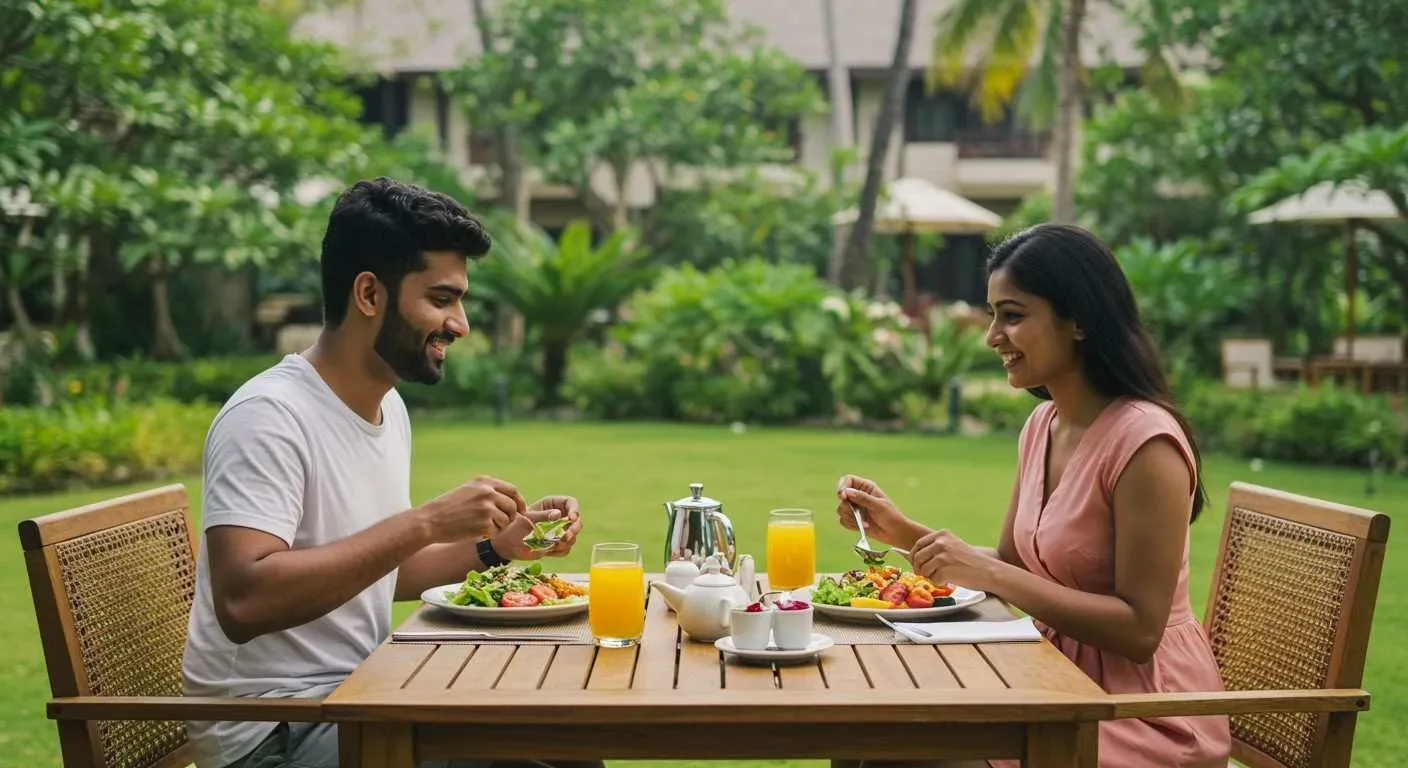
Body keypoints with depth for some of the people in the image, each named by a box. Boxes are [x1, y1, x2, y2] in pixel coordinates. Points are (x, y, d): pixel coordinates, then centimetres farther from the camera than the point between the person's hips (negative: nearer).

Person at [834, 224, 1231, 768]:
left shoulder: (1146, 441, -20)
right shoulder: (1042, 424, 6)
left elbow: (1139, 629, -21)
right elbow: (1012, 564, 15)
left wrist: (990, 574, -24)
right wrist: (902, 532, 2)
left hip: (1144, 715, -7)